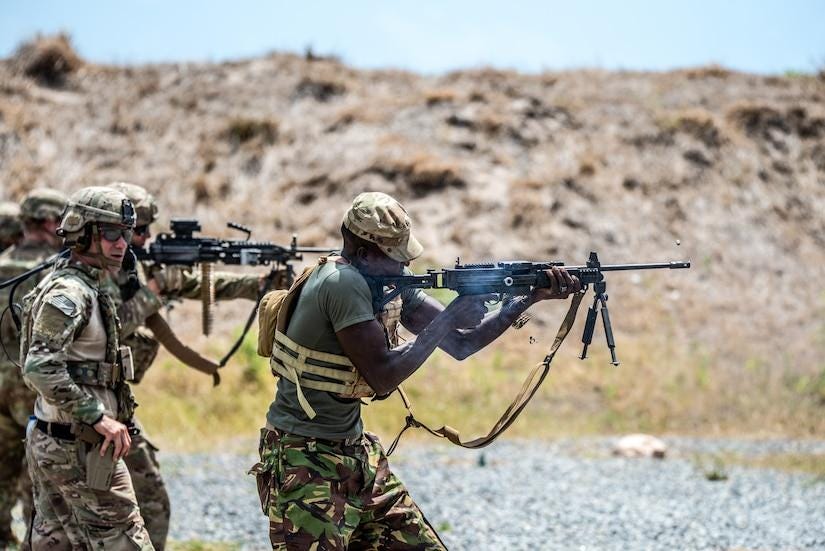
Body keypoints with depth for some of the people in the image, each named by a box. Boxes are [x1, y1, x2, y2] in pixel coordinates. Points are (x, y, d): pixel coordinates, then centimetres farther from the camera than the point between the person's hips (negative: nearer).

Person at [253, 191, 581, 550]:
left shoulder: (392, 280, 5)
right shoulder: (342, 283, -22)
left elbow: (461, 344, 7)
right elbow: (382, 375, -25)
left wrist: (531, 297, -2)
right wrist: (449, 318, -18)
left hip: (356, 452, 9)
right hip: (303, 458, -9)